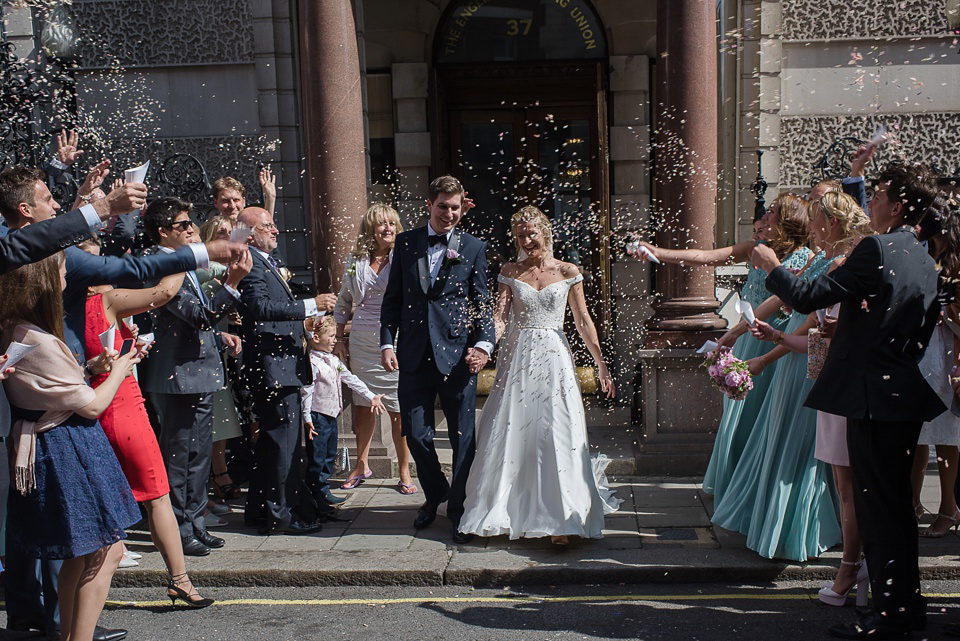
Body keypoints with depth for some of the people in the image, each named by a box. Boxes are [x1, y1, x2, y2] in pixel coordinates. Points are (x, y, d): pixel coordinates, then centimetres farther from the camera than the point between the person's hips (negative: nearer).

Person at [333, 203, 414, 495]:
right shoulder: (355, 261, 7)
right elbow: (344, 302, 16)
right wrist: (340, 338, 12)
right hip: (361, 342, 3)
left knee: (400, 410, 0)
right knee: (362, 405, 12)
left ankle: (404, 471, 15)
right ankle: (362, 465, 30)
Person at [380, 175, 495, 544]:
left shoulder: (473, 248, 5)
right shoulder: (406, 243, 9)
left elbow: (482, 303, 3)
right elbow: (392, 298, 10)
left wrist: (484, 343, -13)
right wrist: (387, 342, -1)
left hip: (457, 355, -1)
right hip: (414, 355, 2)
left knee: (463, 437, 4)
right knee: (416, 435, 6)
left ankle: (460, 511, 20)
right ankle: (435, 494, 33)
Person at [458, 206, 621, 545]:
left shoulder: (568, 272, 4)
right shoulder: (510, 272, 7)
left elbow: (583, 321, 4)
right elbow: (500, 315, -2)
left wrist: (601, 364, 0)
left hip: (554, 358, -1)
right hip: (517, 356, 2)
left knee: (556, 437, -5)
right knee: (511, 434, 4)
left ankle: (561, 521, -1)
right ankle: (504, 510, 21)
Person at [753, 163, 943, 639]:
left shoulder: (877, 249, -15)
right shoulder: (925, 261, 12)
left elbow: (807, 298, -17)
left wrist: (771, 266, 0)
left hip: (874, 398, -9)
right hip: (907, 397, 9)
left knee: (877, 506, -1)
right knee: (895, 505, 18)